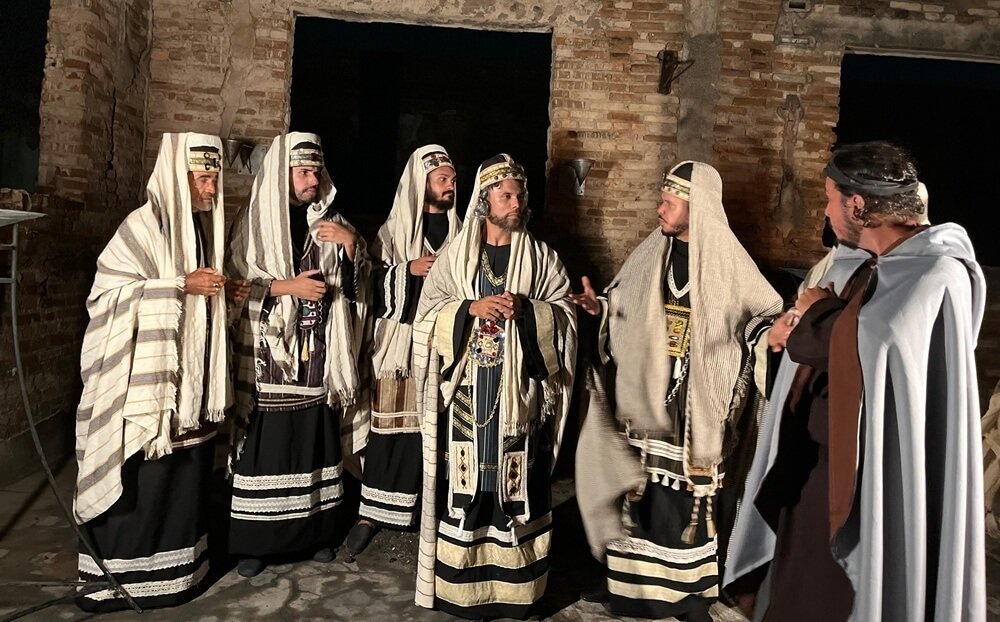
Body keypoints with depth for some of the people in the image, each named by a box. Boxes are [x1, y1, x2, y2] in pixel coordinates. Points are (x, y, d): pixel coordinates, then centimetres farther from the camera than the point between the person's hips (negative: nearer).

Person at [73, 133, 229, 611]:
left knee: (187, 476, 12)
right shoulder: (145, 225, -12)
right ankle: (121, 576, 17)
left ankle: (179, 566, 26)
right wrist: (180, 285, -21)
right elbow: (106, 290, -17)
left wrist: (223, 290, 7)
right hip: (147, 381, -7)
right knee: (141, 482, 1)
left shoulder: (202, 225, 12)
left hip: (193, 380, 7)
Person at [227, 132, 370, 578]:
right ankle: (254, 542, 15)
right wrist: (287, 286, -15)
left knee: (315, 443, 9)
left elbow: (356, 285, 8)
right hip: (267, 355, -3)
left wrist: (351, 243, -8)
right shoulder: (254, 221, 1)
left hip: (319, 357, 3)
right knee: (264, 447, 1)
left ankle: (314, 532, 23)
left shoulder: (331, 223, 10)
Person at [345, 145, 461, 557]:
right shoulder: (395, 228, 5)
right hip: (401, 341, -1)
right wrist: (409, 269, -14)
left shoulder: (460, 231, 10)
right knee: (389, 426, 0)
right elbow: (375, 284, -1)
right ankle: (371, 511, 13)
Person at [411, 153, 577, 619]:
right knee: (465, 482, 4)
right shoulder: (454, 256, 6)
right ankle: (461, 583, 19)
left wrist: (526, 308, -17)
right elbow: (428, 316, 1)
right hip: (466, 391, 0)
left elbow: (565, 316, 0)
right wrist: (471, 308, -16)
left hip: (519, 393, 0)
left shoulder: (542, 258, 6)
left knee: (516, 484, 5)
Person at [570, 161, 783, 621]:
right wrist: (599, 307, -6)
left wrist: (768, 335, -21)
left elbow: (766, 312, -1)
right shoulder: (652, 253, 3)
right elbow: (622, 305, 13)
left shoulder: (727, 260, -9)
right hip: (648, 397, 4)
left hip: (697, 406, -3)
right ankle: (632, 578, 30)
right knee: (642, 489, 13)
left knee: (693, 497, 6)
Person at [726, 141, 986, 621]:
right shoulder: (857, 262, 7)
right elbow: (816, 344, 12)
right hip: (819, 453, 8)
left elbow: (868, 342, -28)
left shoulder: (940, 272, -18)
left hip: (875, 468, -7)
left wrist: (817, 310, -11)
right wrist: (798, 327, -9)